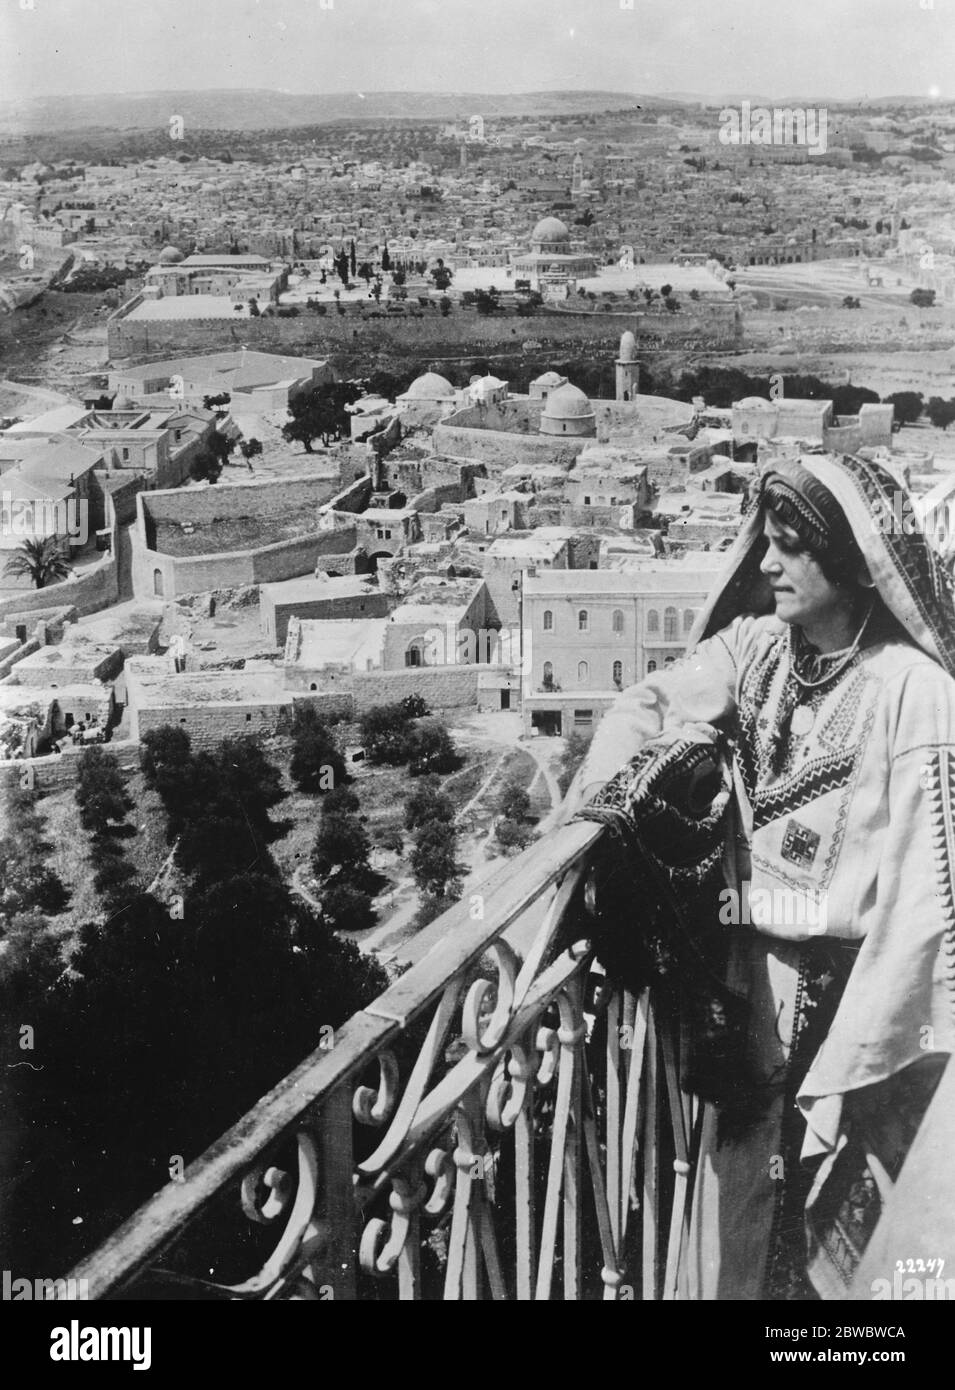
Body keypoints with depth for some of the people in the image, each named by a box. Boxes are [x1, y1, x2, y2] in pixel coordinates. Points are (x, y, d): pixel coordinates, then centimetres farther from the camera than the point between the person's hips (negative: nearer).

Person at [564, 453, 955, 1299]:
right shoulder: (757, 646, -2)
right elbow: (649, 706, 15)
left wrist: (842, 1073, -18)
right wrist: (590, 804, -4)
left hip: (860, 991, -5)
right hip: (759, 983, 5)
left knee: (842, 1242, 11)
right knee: (737, 1223, 17)